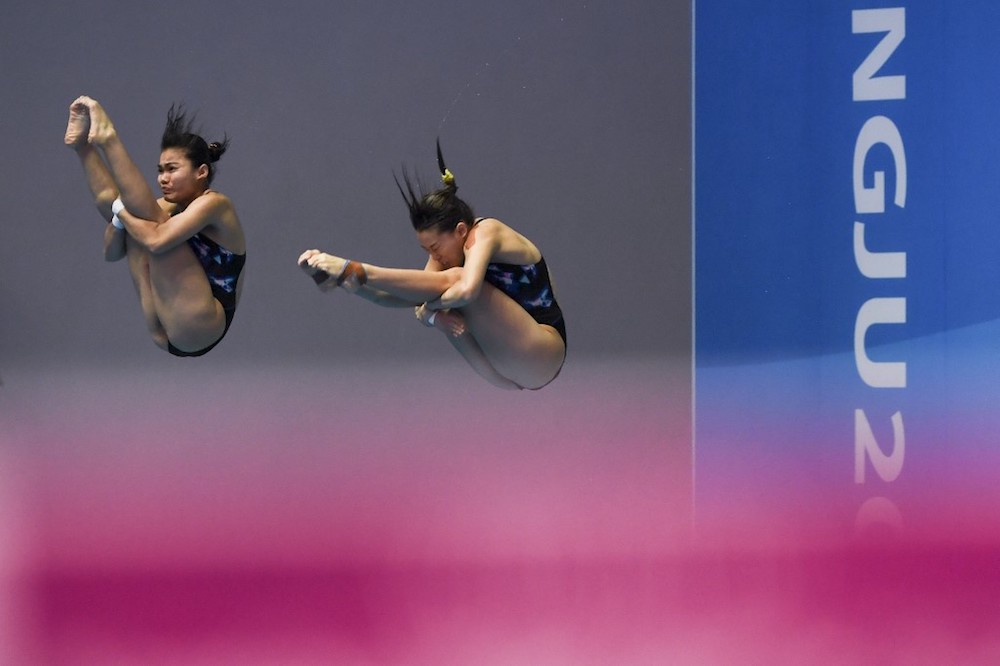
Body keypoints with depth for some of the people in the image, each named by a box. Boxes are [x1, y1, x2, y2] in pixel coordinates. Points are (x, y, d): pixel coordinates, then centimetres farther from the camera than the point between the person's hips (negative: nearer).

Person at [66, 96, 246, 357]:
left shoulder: (213, 204, -8)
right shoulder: (169, 209, 17)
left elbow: (157, 240, -24)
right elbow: (112, 252, 10)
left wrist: (120, 209, -9)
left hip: (197, 330, -9)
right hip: (166, 334, 9)